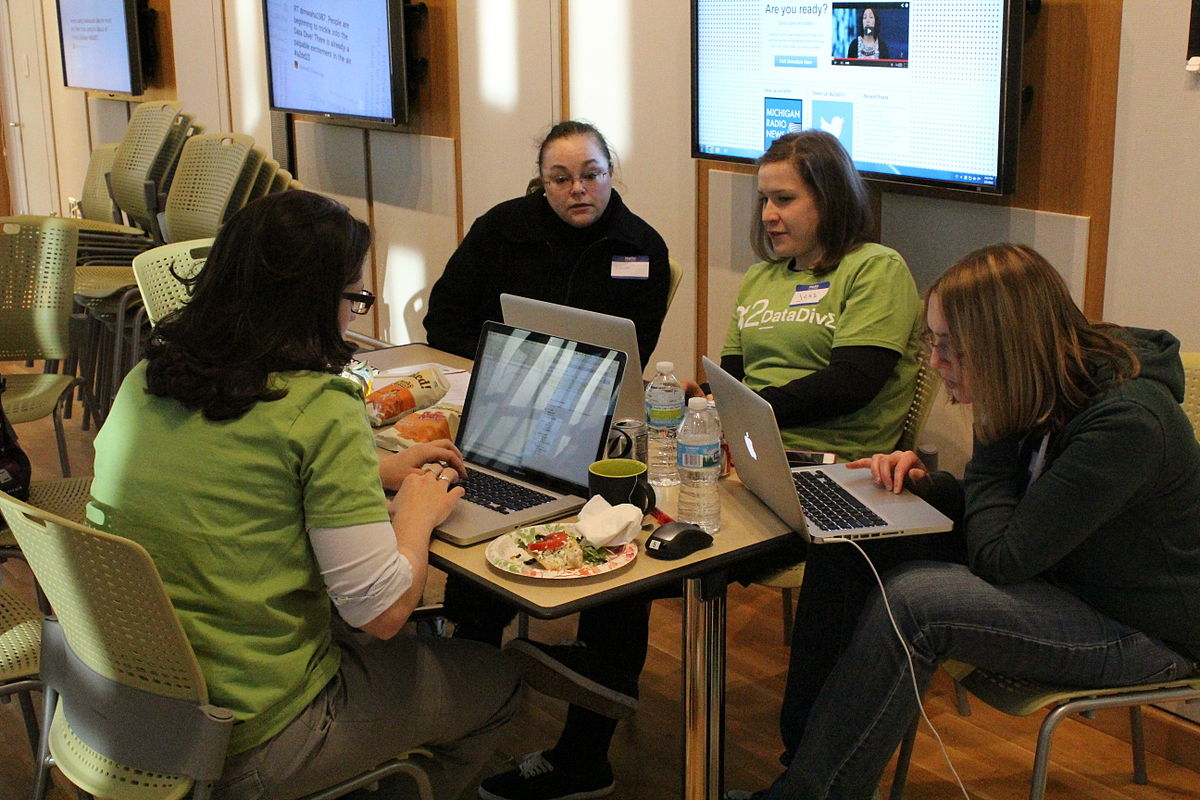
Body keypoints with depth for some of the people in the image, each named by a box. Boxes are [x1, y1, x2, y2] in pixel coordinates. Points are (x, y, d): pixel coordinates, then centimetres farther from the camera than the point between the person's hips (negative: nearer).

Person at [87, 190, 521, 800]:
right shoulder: (319, 409, -22)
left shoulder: (146, 378, 1)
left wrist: (378, 471, 18)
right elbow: (383, 609, -21)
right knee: (493, 680, 16)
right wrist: (417, 514, -1)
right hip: (247, 747, -7)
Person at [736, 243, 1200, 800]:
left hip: (1143, 631, -8)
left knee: (913, 600, -29)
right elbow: (1002, 510, 12)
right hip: (1056, 578, 8)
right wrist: (926, 483, -8)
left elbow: (999, 560, -26)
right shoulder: (1033, 396, -3)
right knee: (846, 553, -8)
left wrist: (995, 434, -18)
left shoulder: (1124, 420, -27)